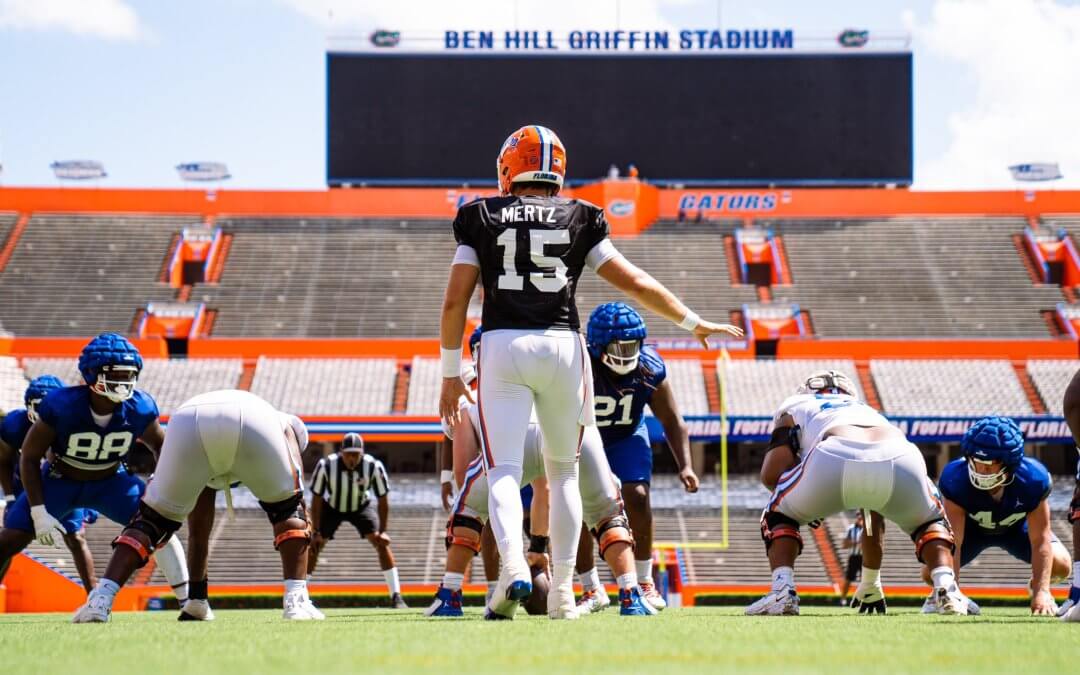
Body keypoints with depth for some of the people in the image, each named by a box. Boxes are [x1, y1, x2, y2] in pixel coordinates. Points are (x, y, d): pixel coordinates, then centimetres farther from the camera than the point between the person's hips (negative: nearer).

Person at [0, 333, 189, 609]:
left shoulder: (139, 408, -24)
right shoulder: (61, 406, -32)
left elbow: (159, 446, 0)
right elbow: (30, 458, -19)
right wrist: (39, 512, -22)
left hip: (110, 482, 2)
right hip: (59, 481, -2)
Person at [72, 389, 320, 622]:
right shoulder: (282, 424, 42)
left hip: (188, 423, 3)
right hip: (252, 424, -2)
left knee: (153, 519, 21)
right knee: (287, 508, 24)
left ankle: (100, 599, 4)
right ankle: (296, 599, 9)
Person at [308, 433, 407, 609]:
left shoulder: (373, 467, -30)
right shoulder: (326, 466, -31)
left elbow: (383, 500, -17)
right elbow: (317, 499, -19)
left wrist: (382, 531, -18)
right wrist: (316, 532, -19)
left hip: (361, 506, 0)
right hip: (332, 507, 0)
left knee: (382, 544, -15)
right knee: (314, 547, -8)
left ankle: (396, 597, -11)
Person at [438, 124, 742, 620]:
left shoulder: (481, 218, 7)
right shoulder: (579, 220, 9)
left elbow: (454, 302, 2)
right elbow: (635, 283, 9)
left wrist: (451, 374, 10)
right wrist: (692, 322, 21)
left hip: (503, 345, -1)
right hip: (562, 346, 1)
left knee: (503, 471, -3)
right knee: (562, 471, 16)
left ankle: (513, 563, -29)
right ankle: (562, 590, 12)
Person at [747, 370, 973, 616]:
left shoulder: (794, 406, 35)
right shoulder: (867, 411, 45)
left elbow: (771, 475, 16)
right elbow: (874, 516, 50)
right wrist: (870, 581, 58)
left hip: (834, 458, -3)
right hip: (899, 460, 3)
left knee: (779, 516, 27)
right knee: (930, 522, 34)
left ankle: (783, 592, 5)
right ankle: (946, 589, 9)